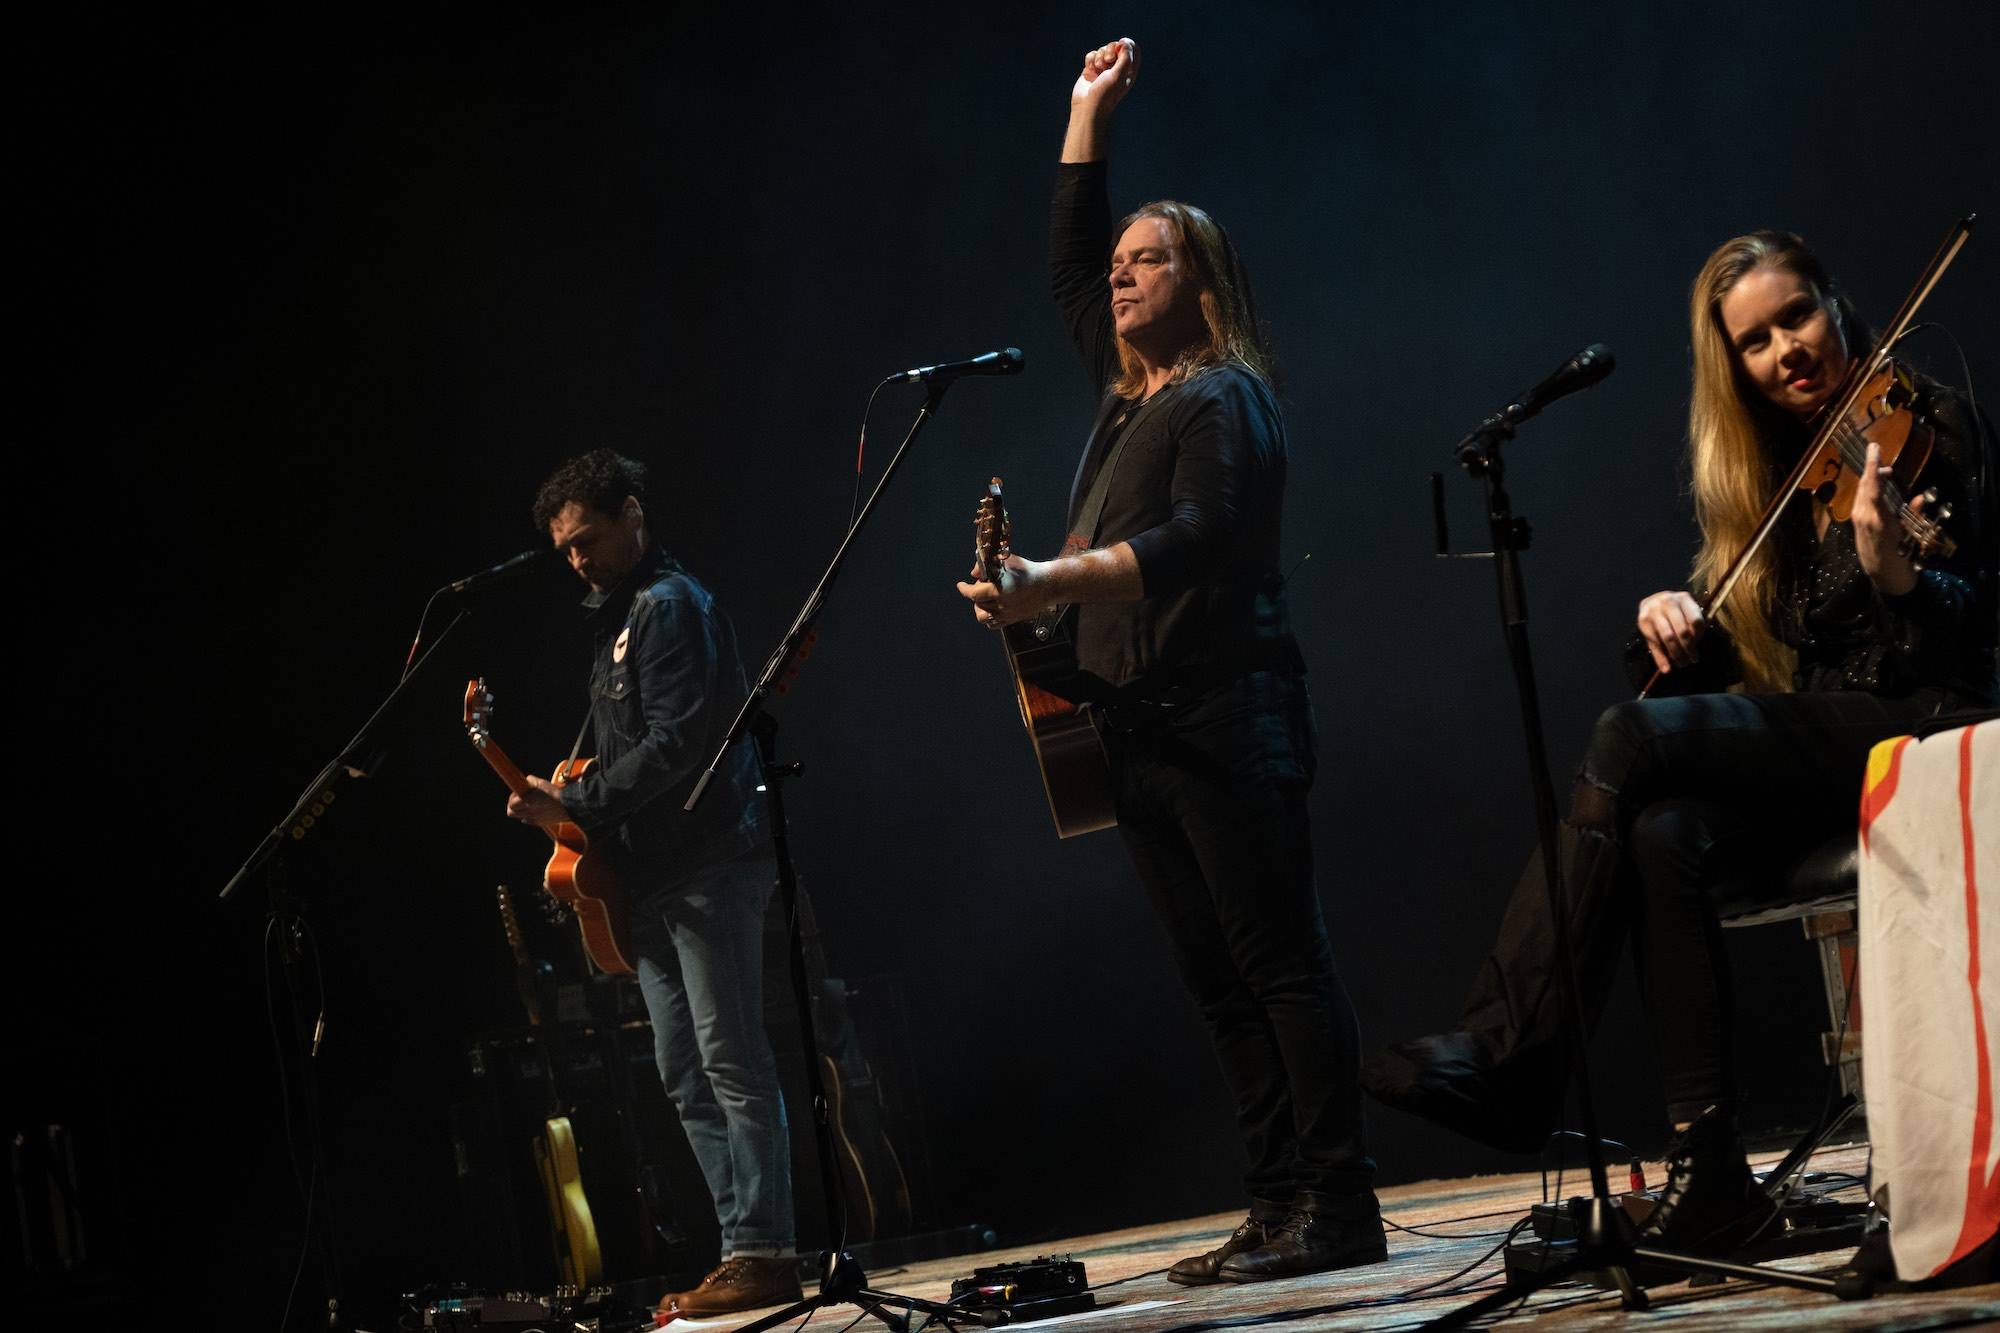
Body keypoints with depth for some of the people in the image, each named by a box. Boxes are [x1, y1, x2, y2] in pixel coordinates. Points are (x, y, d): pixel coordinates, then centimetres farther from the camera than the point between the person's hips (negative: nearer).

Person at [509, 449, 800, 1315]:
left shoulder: (669, 607, -9)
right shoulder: (616, 617, 21)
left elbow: (674, 745, -19)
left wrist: (573, 806, -16)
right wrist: (577, 802, 11)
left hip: (706, 868, -10)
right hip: (652, 878, 10)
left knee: (731, 1066, -11)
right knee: (685, 1080, 8)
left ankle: (762, 1253, -12)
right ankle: (747, 1248, 9)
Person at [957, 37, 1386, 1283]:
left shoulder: (1222, 398, -5)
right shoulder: (1126, 395, 20)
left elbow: (1196, 539, -19)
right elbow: (1069, 268, 32)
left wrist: (1051, 583, -31)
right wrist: (1087, 115, 31)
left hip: (1224, 714, -9)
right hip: (1142, 725, 9)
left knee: (1280, 965, -10)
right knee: (1220, 984, 5)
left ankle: (1338, 1211, -12)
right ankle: (1279, 1210, 5)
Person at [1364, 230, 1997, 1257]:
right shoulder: (1770, 471, 18)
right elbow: (1742, 668, 16)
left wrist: (1893, 571, -31)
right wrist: (1675, 624, -6)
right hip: (1807, 760, 6)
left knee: (1630, 737, -25)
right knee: (1666, 838, -27)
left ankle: (1512, 1059, -24)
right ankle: (1707, 1166, -31)